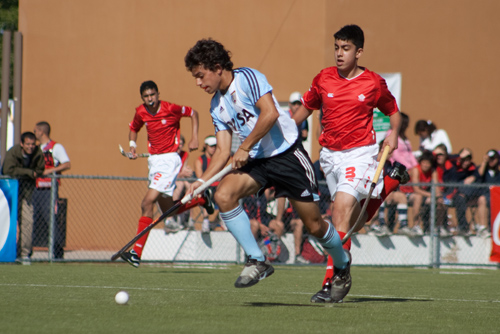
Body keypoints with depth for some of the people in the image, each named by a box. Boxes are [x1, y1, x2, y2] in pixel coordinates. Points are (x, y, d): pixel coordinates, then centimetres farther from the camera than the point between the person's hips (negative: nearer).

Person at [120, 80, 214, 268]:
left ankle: (137, 253, -22)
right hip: (154, 160, 7)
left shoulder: (170, 109, -12)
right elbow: (133, 128, 23)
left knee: (147, 203, -19)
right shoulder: (141, 113, 3)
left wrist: (194, 138, -3)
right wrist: (132, 146, 5)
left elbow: (193, 113, 4)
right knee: (168, 210, 13)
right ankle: (200, 199, 40)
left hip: (169, 159, -7)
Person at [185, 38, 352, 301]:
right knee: (223, 195, -22)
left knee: (314, 225, -1)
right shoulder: (217, 106, 10)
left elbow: (270, 112, -25)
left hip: (286, 153, -6)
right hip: (255, 160, 6)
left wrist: (245, 148, -21)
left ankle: (343, 264, 29)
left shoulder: (248, 78, -12)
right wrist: (201, 181, -7)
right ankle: (257, 261, -14)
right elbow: (223, 150, 7)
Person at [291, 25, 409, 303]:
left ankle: (332, 281, -23)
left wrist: (394, 133, -9)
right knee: (357, 219, 14)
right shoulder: (323, 79, 2)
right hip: (330, 155, 5)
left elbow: (394, 112, 10)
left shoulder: (374, 83, -5)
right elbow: (306, 107, 18)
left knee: (342, 210, -23)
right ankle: (391, 180, 44)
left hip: (361, 153, -5)